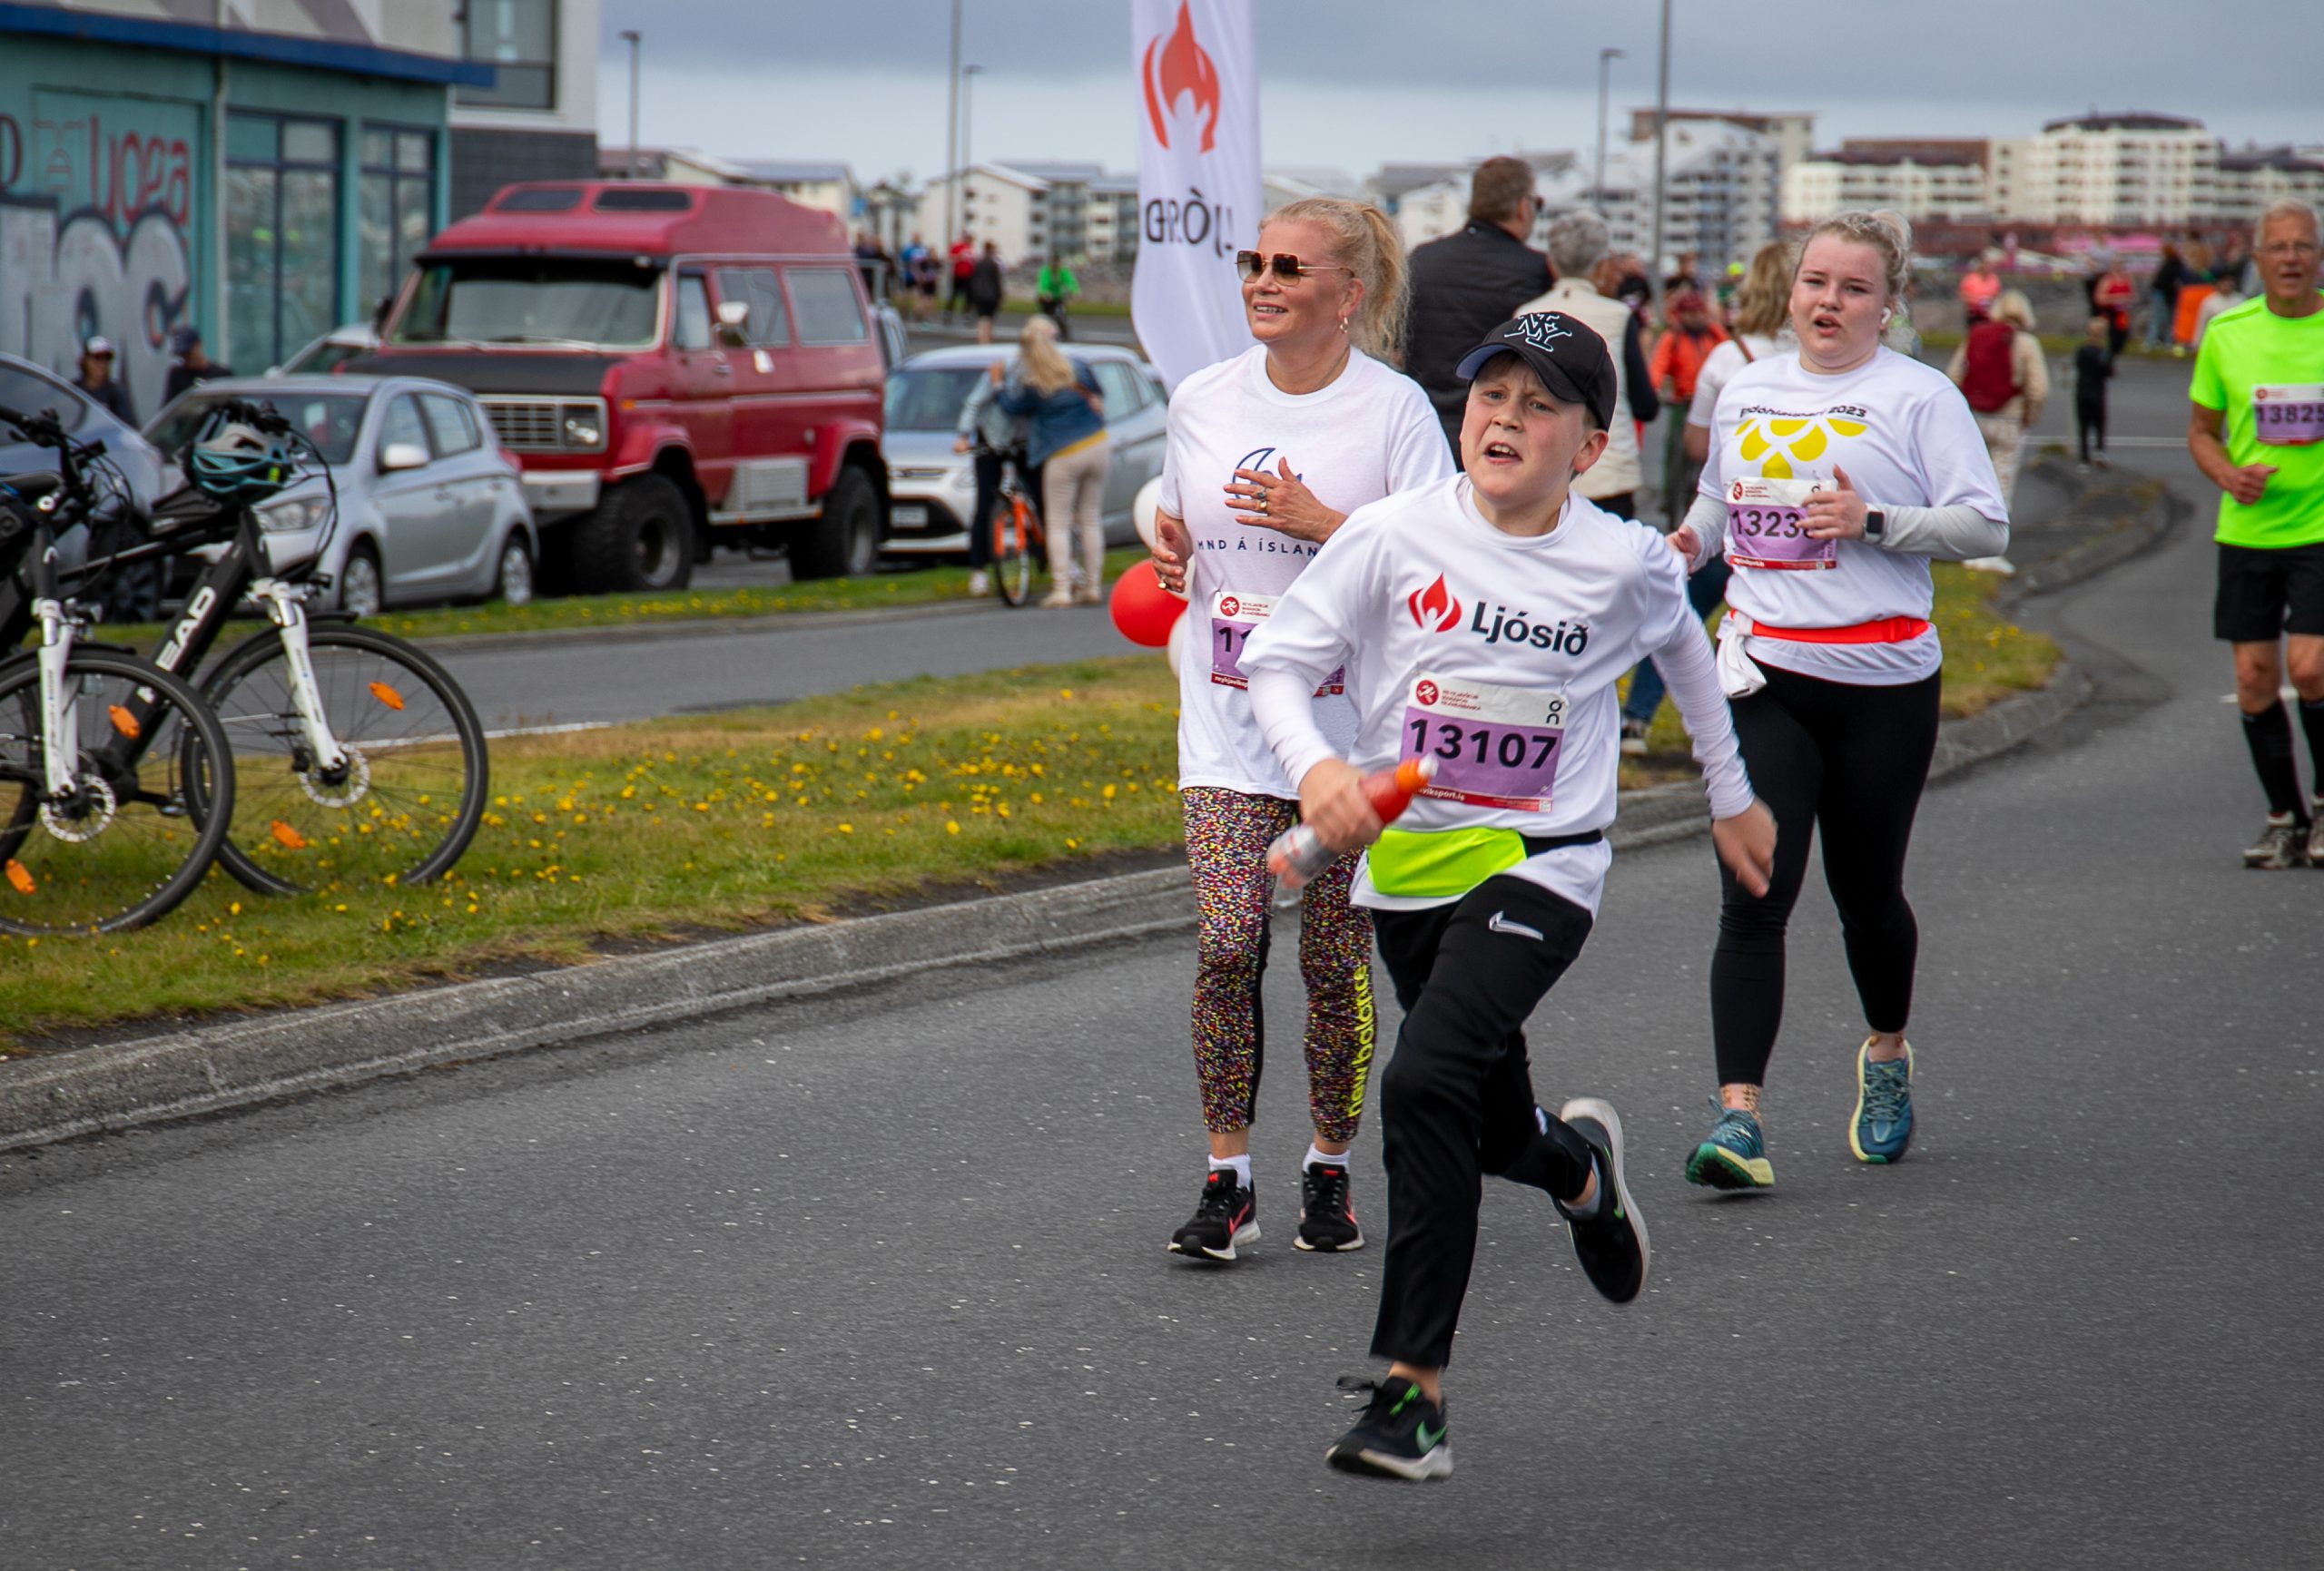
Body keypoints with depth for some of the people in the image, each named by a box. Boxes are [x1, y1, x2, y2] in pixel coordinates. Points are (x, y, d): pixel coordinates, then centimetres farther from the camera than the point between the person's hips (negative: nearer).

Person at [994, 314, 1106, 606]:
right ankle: (1093, 586, 14)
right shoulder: (1078, 368, 2)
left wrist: (997, 384, 19)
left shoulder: (1032, 388, -13)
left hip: (1064, 456, -5)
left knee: (1058, 523, 3)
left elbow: (1010, 406, 4)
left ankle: (1061, 589, -3)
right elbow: (1097, 395, 18)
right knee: (1090, 519, 13)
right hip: (1097, 448, 5)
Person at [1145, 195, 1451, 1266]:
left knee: (1335, 963, 2)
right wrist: (1169, 547, -1)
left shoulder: (1394, 408, -7)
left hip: (1354, 725, -3)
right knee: (1225, 943, -11)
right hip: (1229, 725, 3)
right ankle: (1227, 1184, -2)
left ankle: (1330, 1170, 20)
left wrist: (1322, 522, -20)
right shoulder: (1202, 401, 7)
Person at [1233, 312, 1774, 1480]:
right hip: (1407, 863, 3)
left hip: (1539, 869, -3)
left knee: (1426, 1084, -25)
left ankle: (1414, 1386, -19)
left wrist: (1730, 798, 28)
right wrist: (1316, 766, -24)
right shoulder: (1397, 536, -7)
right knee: (1495, 1129, 15)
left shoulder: (1623, 564, -4)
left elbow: (1682, 645, 18)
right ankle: (1582, 1167, 55)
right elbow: (1277, 660, -4)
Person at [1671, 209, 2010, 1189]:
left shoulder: (1919, 397, -2)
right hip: (1763, 676, 3)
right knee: (1754, 897, -10)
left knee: (1865, 888, 10)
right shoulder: (1745, 391, 13)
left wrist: (1874, 520, -17)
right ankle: (1736, 1117, -15)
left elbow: (1985, 526, -5)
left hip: (1882, 679, -2)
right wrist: (1688, 543, 8)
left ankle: (1886, 1054, 39)